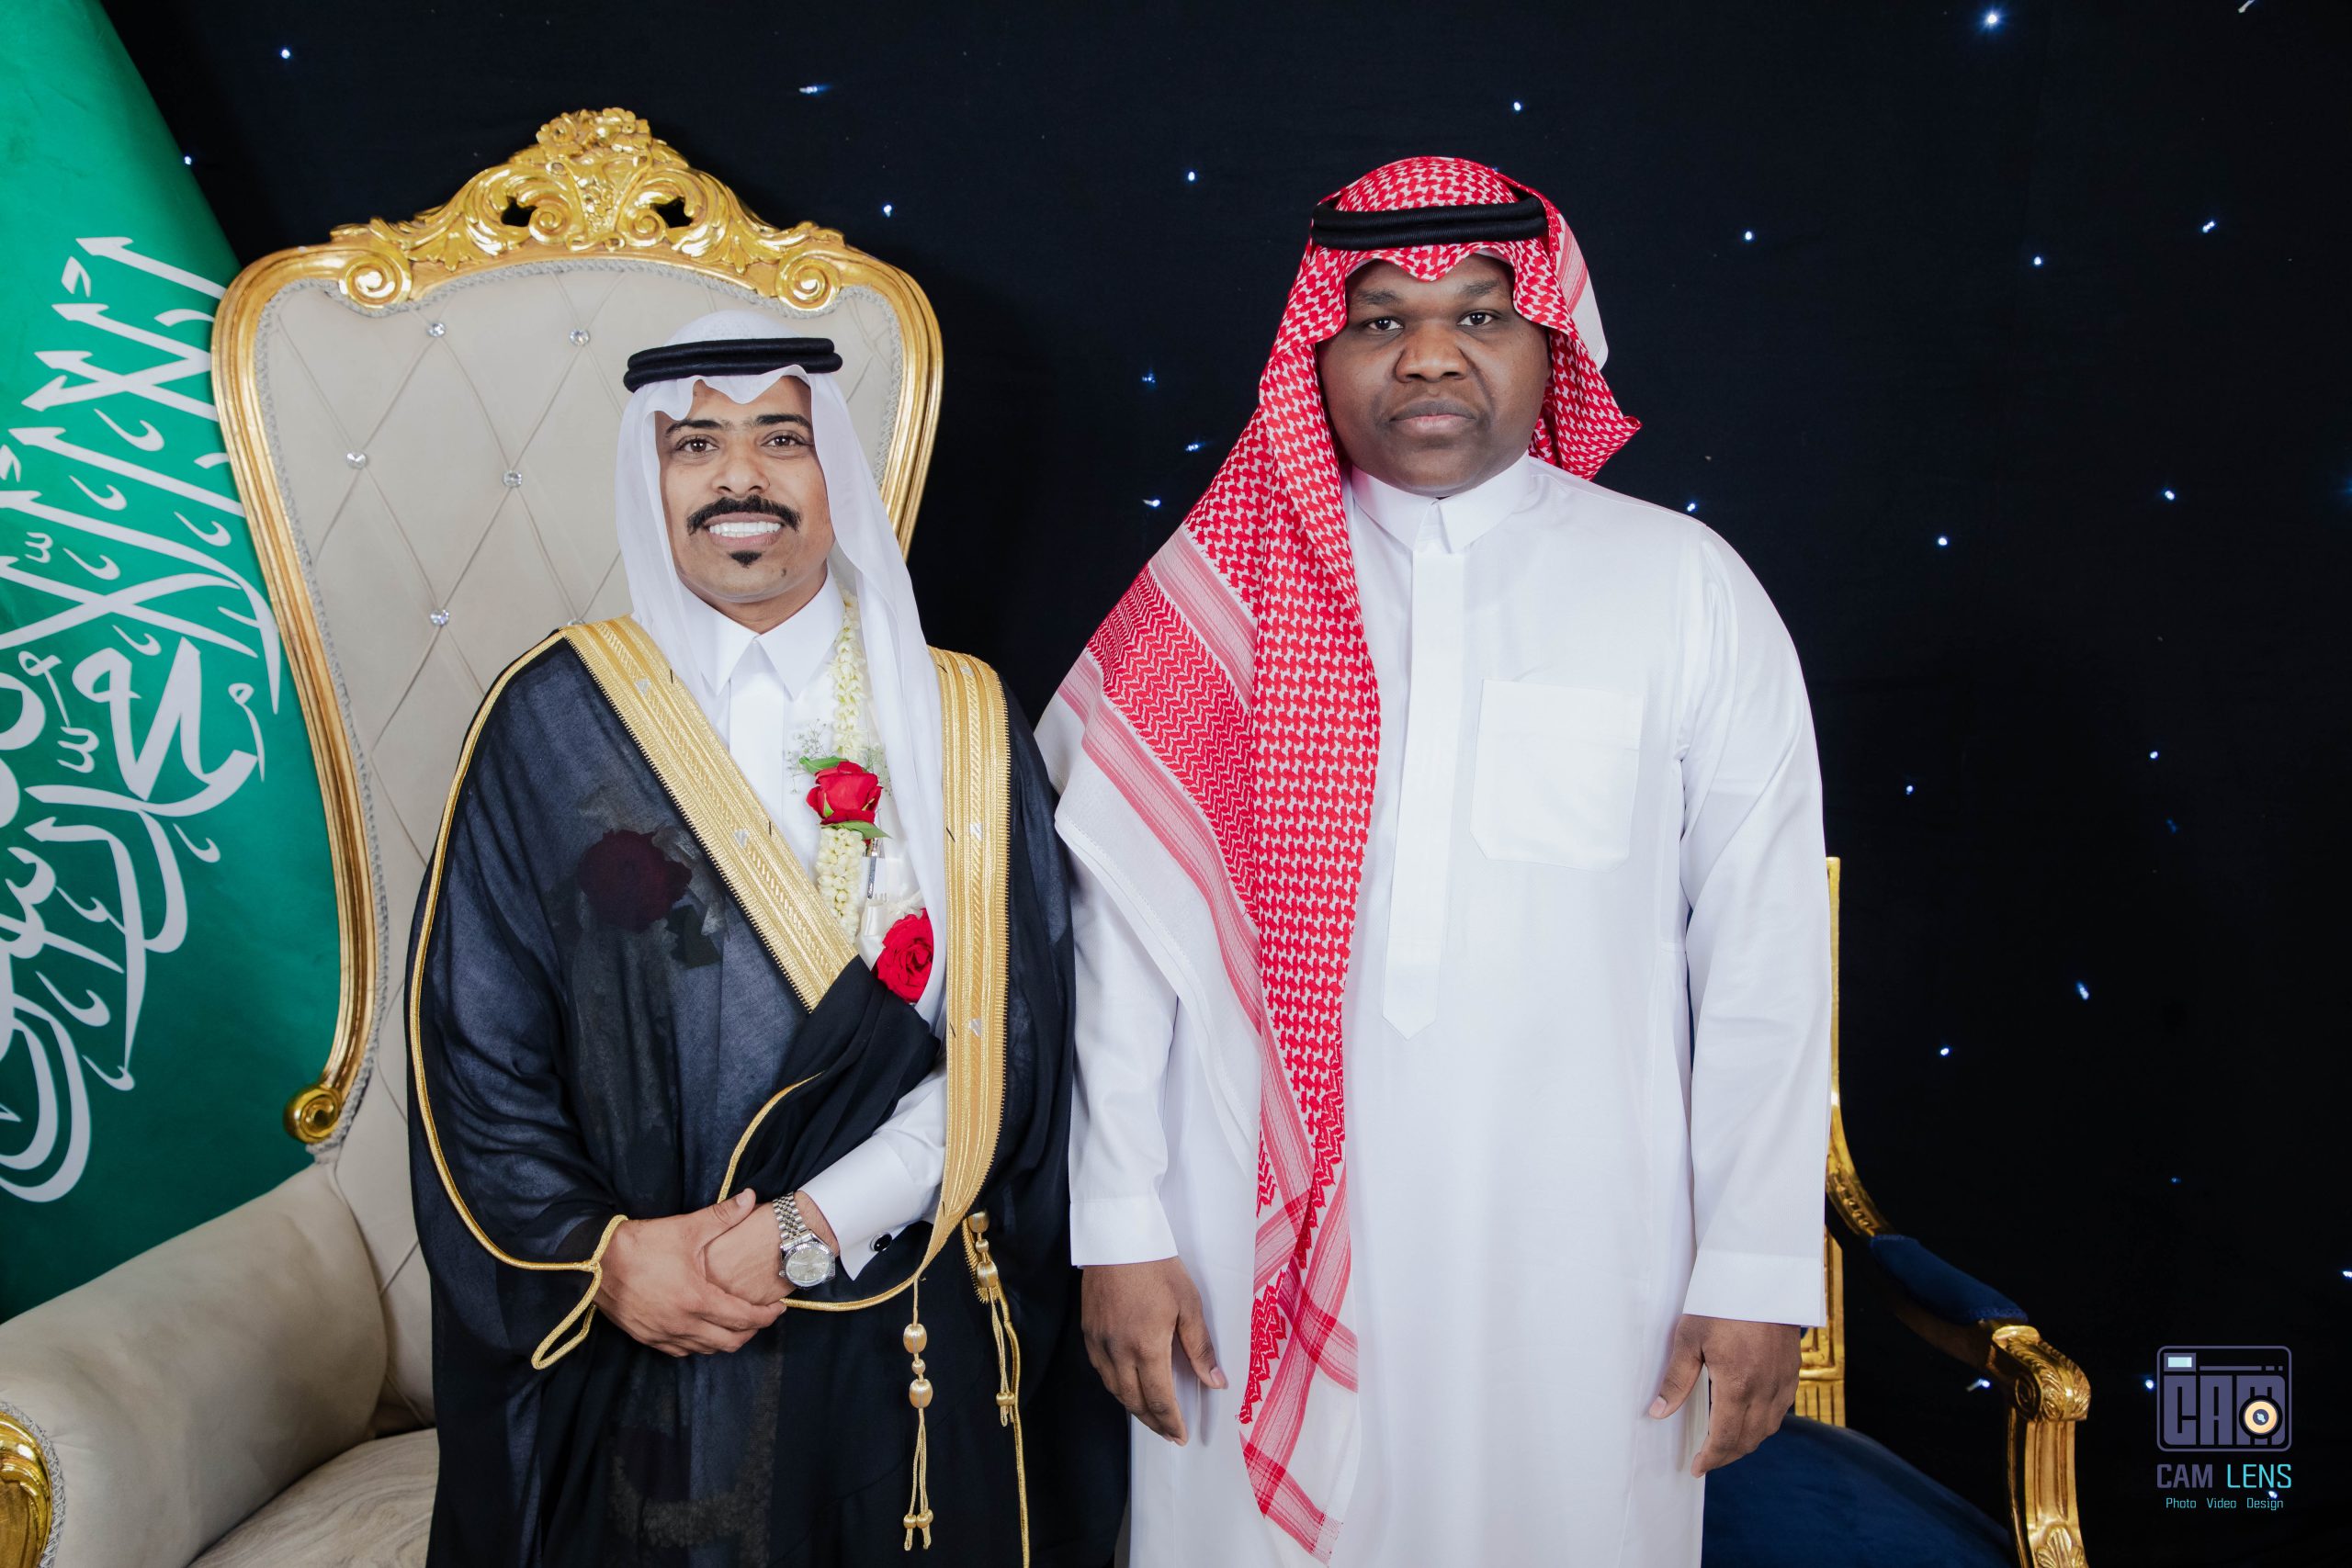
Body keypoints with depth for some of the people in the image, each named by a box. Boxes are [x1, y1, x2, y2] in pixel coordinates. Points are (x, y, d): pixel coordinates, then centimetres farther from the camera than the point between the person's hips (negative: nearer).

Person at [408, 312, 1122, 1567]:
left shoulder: (963, 725, 1)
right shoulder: (556, 717, -1)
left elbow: (1008, 1046, -6)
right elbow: (469, 1044, -1)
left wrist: (809, 1230, -14)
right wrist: (598, 1254, -12)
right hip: (634, 1360, 0)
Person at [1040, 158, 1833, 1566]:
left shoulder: (1687, 590, 0)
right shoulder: (1218, 595, 1)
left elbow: (1766, 954, -1)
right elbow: (1125, 933, 1)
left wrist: (1759, 1274, -2)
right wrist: (1123, 1232, 0)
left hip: (1577, 1271, 0)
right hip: (1263, 1255, 1)